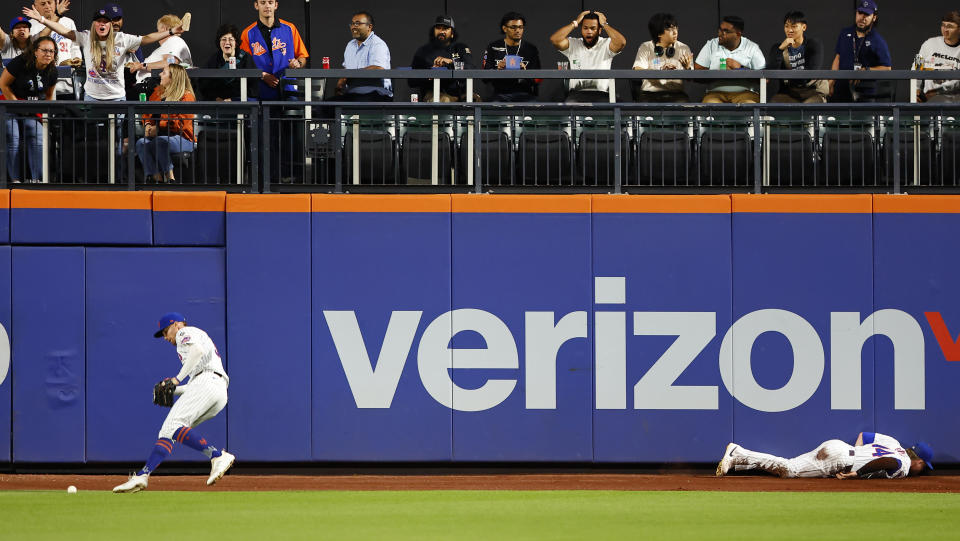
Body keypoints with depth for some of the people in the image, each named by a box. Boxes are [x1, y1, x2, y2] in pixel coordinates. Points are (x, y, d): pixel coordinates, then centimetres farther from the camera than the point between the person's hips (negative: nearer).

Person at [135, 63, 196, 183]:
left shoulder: (186, 96, -5)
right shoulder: (158, 92, 18)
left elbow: (180, 123, -14)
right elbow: (147, 113, 24)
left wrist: (158, 128, -16)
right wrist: (147, 125, 2)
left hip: (182, 138, -6)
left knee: (160, 142, -37)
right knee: (141, 143, -26)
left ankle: (169, 177, -28)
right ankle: (156, 177, -33)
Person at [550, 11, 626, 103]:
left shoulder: (606, 45, 7)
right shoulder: (573, 44, 13)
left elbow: (621, 42, -13)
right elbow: (554, 40, -2)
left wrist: (604, 24, 1)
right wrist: (575, 23, 5)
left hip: (601, 94, -1)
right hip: (576, 94, 1)